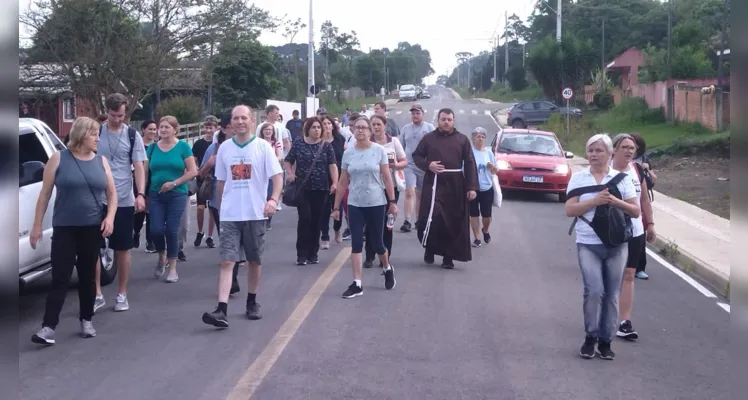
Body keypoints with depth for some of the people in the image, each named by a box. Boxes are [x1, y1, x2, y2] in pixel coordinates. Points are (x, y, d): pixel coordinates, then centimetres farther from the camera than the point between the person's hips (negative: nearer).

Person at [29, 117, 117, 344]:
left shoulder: (101, 162, 6)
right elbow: (45, 194, 0)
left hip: (93, 228, 2)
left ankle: (86, 321, 22)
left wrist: (110, 217, -7)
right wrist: (37, 225, -3)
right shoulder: (59, 159, -2)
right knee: (60, 278, -6)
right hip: (64, 228, -2)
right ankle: (48, 327, -8)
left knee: (87, 277, 10)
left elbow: (112, 194, 10)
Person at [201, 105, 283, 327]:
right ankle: (222, 311, -15)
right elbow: (220, 182, 14)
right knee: (226, 261, -8)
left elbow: (277, 176, -7)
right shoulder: (224, 148, 6)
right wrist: (220, 209, 16)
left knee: (254, 260, 11)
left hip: (255, 214, -1)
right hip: (230, 215, 1)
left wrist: (273, 199, -24)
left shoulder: (263, 147, -3)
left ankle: (252, 303, 28)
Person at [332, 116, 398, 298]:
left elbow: (387, 178, -3)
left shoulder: (379, 150, -4)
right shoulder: (348, 154, 2)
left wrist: (392, 202, -6)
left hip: (376, 203, -2)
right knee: (356, 243, -2)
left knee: (376, 242, 6)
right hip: (355, 204, 2)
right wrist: (336, 207, 6)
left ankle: (387, 269, 36)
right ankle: (357, 284, 1)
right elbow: (342, 183, 6)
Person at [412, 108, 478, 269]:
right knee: (432, 216, -14)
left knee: (454, 222, 3)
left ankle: (448, 256, 14)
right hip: (434, 183, -1)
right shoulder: (429, 138, 6)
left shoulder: (462, 139, 6)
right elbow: (416, 156, 13)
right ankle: (430, 247, 11)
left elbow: (470, 164, 3)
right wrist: (427, 165, -9)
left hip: (455, 185, 1)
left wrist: (471, 187, -5)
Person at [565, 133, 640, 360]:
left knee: (612, 294, 5)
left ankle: (605, 341, 18)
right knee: (594, 290, -14)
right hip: (588, 244, -2)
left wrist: (616, 202, -12)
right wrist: (595, 201, -16)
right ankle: (590, 337, 6)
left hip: (617, 245, 2)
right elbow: (569, 210, -4)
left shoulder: (621, 178, 5)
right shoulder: (579, 178, 3)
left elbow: (636, 212, 5)